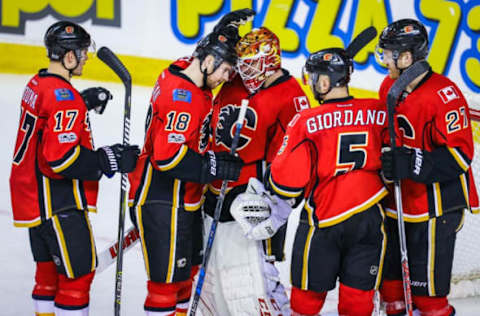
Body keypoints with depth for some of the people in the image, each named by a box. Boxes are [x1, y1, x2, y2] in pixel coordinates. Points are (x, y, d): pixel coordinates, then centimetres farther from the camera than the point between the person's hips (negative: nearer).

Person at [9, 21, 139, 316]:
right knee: (78, 272, -4)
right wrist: (109, 160, -20)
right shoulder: (64, 97, -22)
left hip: (33, 197, 10)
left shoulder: (37, 84, 6)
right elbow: (62, 158, -28)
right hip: (58, 203, -10)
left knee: (50, 269, 19)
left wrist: (84, 101, 18)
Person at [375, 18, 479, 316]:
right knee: (391, 270, 18)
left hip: (437, 205, -8)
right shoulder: (389, 87, 5)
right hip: (398, 201, 8)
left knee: (426, 285, -3)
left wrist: (412, 164, -30)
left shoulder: (444, 95, -21)